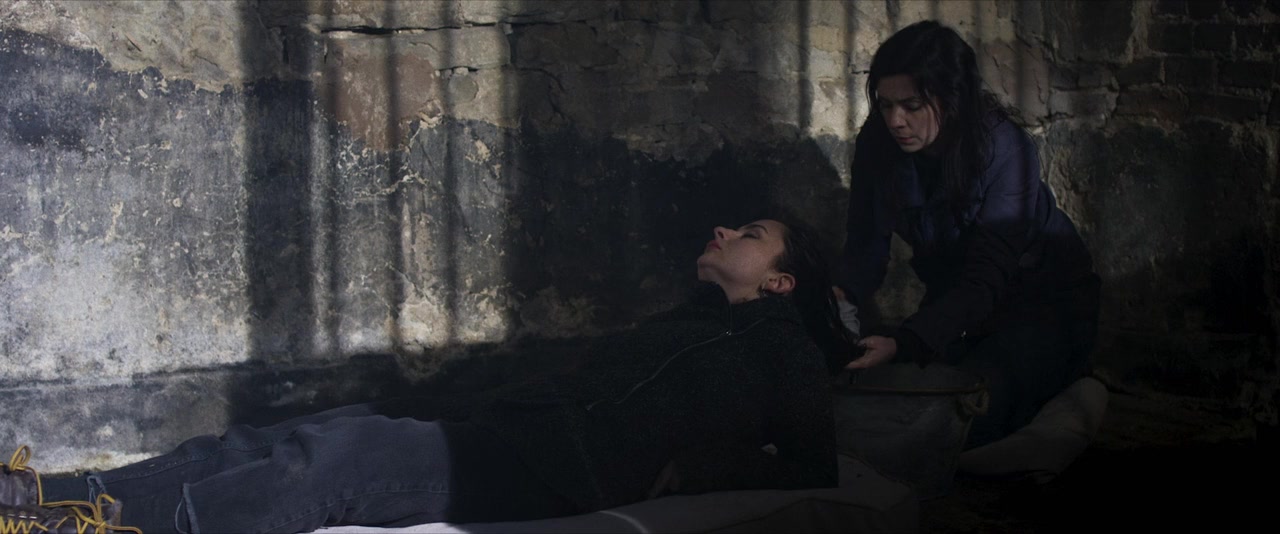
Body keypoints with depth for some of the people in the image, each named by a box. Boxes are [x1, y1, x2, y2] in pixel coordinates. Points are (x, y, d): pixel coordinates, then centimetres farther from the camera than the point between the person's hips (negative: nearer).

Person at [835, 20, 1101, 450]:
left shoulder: (1005, 149, -27)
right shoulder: (877, 144, -11)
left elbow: (985, 279, -32)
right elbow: (867, 245, -6)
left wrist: (905, 343, -46)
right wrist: (841, 295, -31)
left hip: (1043, 305, -5)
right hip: (954, 299, 5)